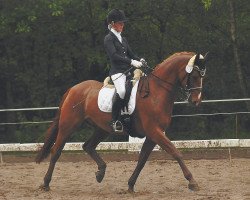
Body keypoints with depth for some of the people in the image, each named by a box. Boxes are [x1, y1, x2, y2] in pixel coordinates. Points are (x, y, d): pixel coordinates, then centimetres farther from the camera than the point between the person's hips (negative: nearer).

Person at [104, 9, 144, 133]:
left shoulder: (122, 39, 23)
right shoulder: (109, 39, -1)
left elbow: (130, 53, 22)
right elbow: (114, 55, -15)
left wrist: (139, 60, 0)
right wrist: (132, 62, -23)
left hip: (128, 70, 9)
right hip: (117, 71, -9)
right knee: (122, 91, -32)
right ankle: (115, 121, -23)